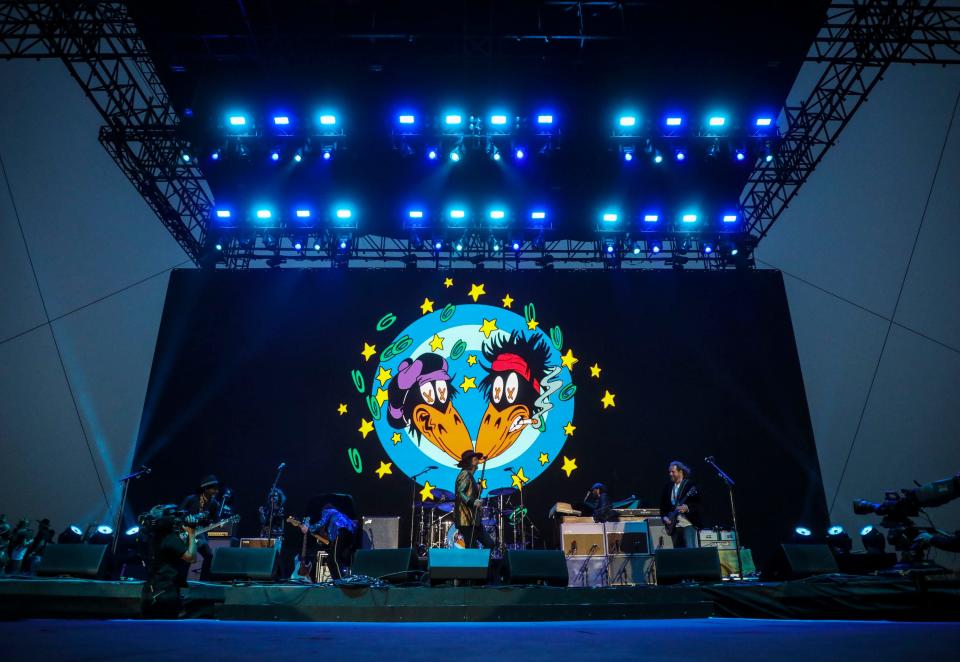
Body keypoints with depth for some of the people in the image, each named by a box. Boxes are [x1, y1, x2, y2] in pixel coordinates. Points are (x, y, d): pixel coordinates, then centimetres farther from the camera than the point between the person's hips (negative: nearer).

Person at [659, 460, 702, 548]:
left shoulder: (690, 485, -4)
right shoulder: (668, 486, 11)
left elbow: (698, 504, -9)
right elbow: (663, 504, 15)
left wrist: (687, 508, -25)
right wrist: (664, 517, 1)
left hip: (688, 524, -5)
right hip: (674, 525, 6)